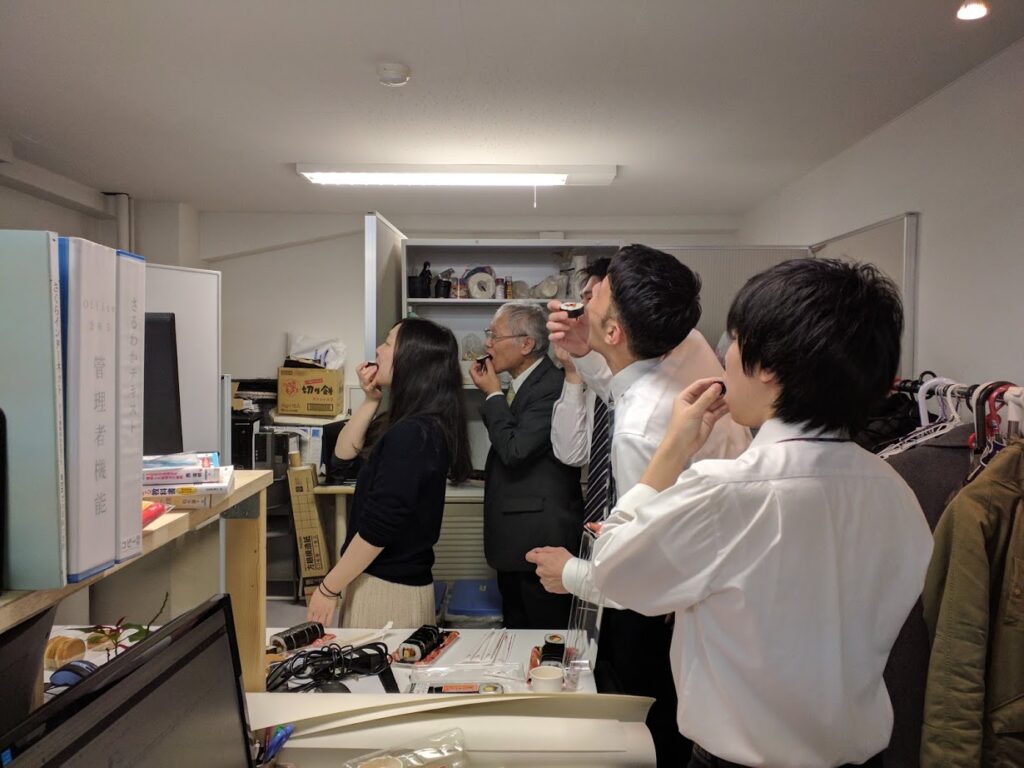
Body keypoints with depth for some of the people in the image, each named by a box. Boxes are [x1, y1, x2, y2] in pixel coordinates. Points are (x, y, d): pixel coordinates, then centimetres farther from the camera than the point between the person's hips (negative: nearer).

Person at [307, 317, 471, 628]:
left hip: (388, 588, -9)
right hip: (393, 580, 9)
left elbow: (378, 527, -23)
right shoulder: (412, 425, 8)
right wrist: (371, 401, 3)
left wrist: (328, 588, -14)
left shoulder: (413, 433, -22)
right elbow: (344, 461, 14)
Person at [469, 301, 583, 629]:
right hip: (514, 540, 10)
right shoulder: (521, 384, 11)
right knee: (516, 629, 19)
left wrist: (493, 395, -12)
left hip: (540, 540, -10)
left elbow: (514, 451, -24)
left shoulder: (552, 387, -19)